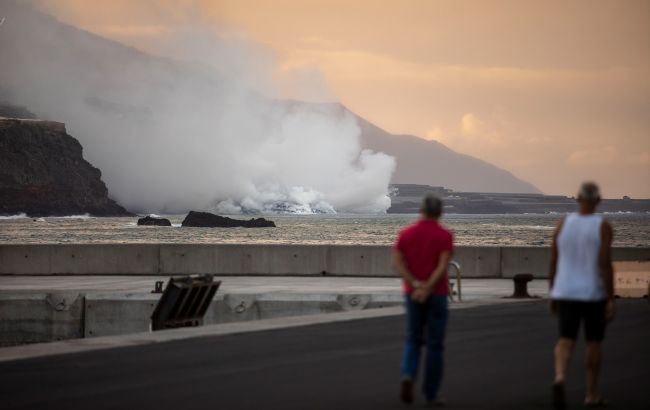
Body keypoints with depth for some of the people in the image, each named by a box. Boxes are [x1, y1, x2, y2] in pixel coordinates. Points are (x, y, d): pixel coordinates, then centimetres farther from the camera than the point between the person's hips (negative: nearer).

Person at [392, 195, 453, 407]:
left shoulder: (406, 234, 3)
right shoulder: (445, 236, -7)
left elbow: (396, 264, -9)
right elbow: (443, 267, -20)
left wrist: (416, 285, -17)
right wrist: (427, 289, -24)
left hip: (412, 294, 3)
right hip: (436, 295, -3)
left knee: (413, 341, 15)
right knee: (434, 345, 5)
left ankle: (408, 378, -13)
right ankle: (430, 395, 6)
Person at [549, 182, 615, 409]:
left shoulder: (563, 224, 0)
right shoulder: (603, 227, -10)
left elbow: (553, 262, 4)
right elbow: (605, 264, -16)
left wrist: (553, 294, 14)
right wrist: (611, 300, -12)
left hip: (566, 293, 2)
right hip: (594, 294, -2)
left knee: (566, 341, -1)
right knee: (594, 342, 13)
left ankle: (559, 378, -30)